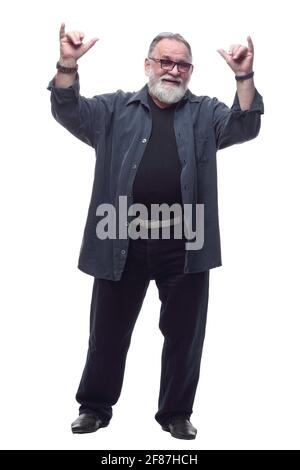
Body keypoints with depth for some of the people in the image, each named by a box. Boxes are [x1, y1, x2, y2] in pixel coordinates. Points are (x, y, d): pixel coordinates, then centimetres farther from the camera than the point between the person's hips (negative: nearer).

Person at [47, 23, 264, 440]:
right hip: (121, 242, 0)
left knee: (184, 333, 9)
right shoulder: (115, 109, 8)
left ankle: (176, 413, 26)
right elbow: (69, 112, -2)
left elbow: (244, 127, -4)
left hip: (184, 245, 0)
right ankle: (95, 406, 29)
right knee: (108, 331, 11)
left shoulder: (205, 113, 9)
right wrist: (68, 65, -19)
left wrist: (244, 77, -20)